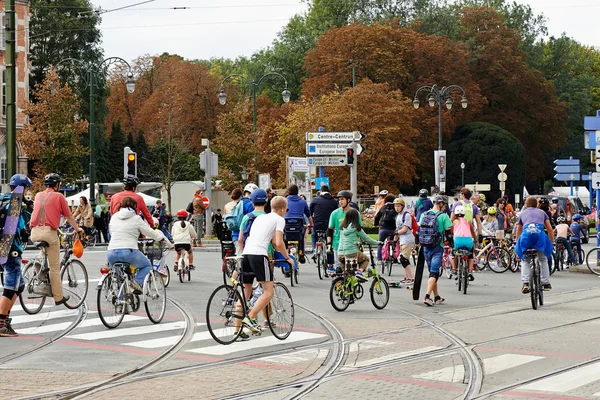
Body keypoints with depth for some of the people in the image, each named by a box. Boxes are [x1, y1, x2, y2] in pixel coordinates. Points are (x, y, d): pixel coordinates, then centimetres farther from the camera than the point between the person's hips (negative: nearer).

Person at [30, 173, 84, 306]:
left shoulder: (38, 195, 17)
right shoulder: (59, 196, 4)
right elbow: (69, 216, 11)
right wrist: (77, 228, 27)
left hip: (35, 231, 4)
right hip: (49, 231, -4)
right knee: (55, 267, 2)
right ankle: (58, 297, 6)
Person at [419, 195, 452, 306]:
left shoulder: (423, 215, 7)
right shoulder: (443, 216, -9)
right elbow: (449, 231, -9)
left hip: (426, 247, 6)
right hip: (437, 247, -6)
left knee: (432, 272, 16)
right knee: (434, 273, -7)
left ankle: (436, 297, 21)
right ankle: (427, 296, -20)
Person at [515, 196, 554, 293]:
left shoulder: (522, 214, 30)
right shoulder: (541, 212, 29)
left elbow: (518, 231, 32)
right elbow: (550, 229, 25)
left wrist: (517, 244, 42)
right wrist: (552, 242, 34)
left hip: (526, 234, 0)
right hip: (540, 234, 0)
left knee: (525, 260, 15)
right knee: (543, 260, 20)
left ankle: (525, 283, -4)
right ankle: (546, 283, 19)